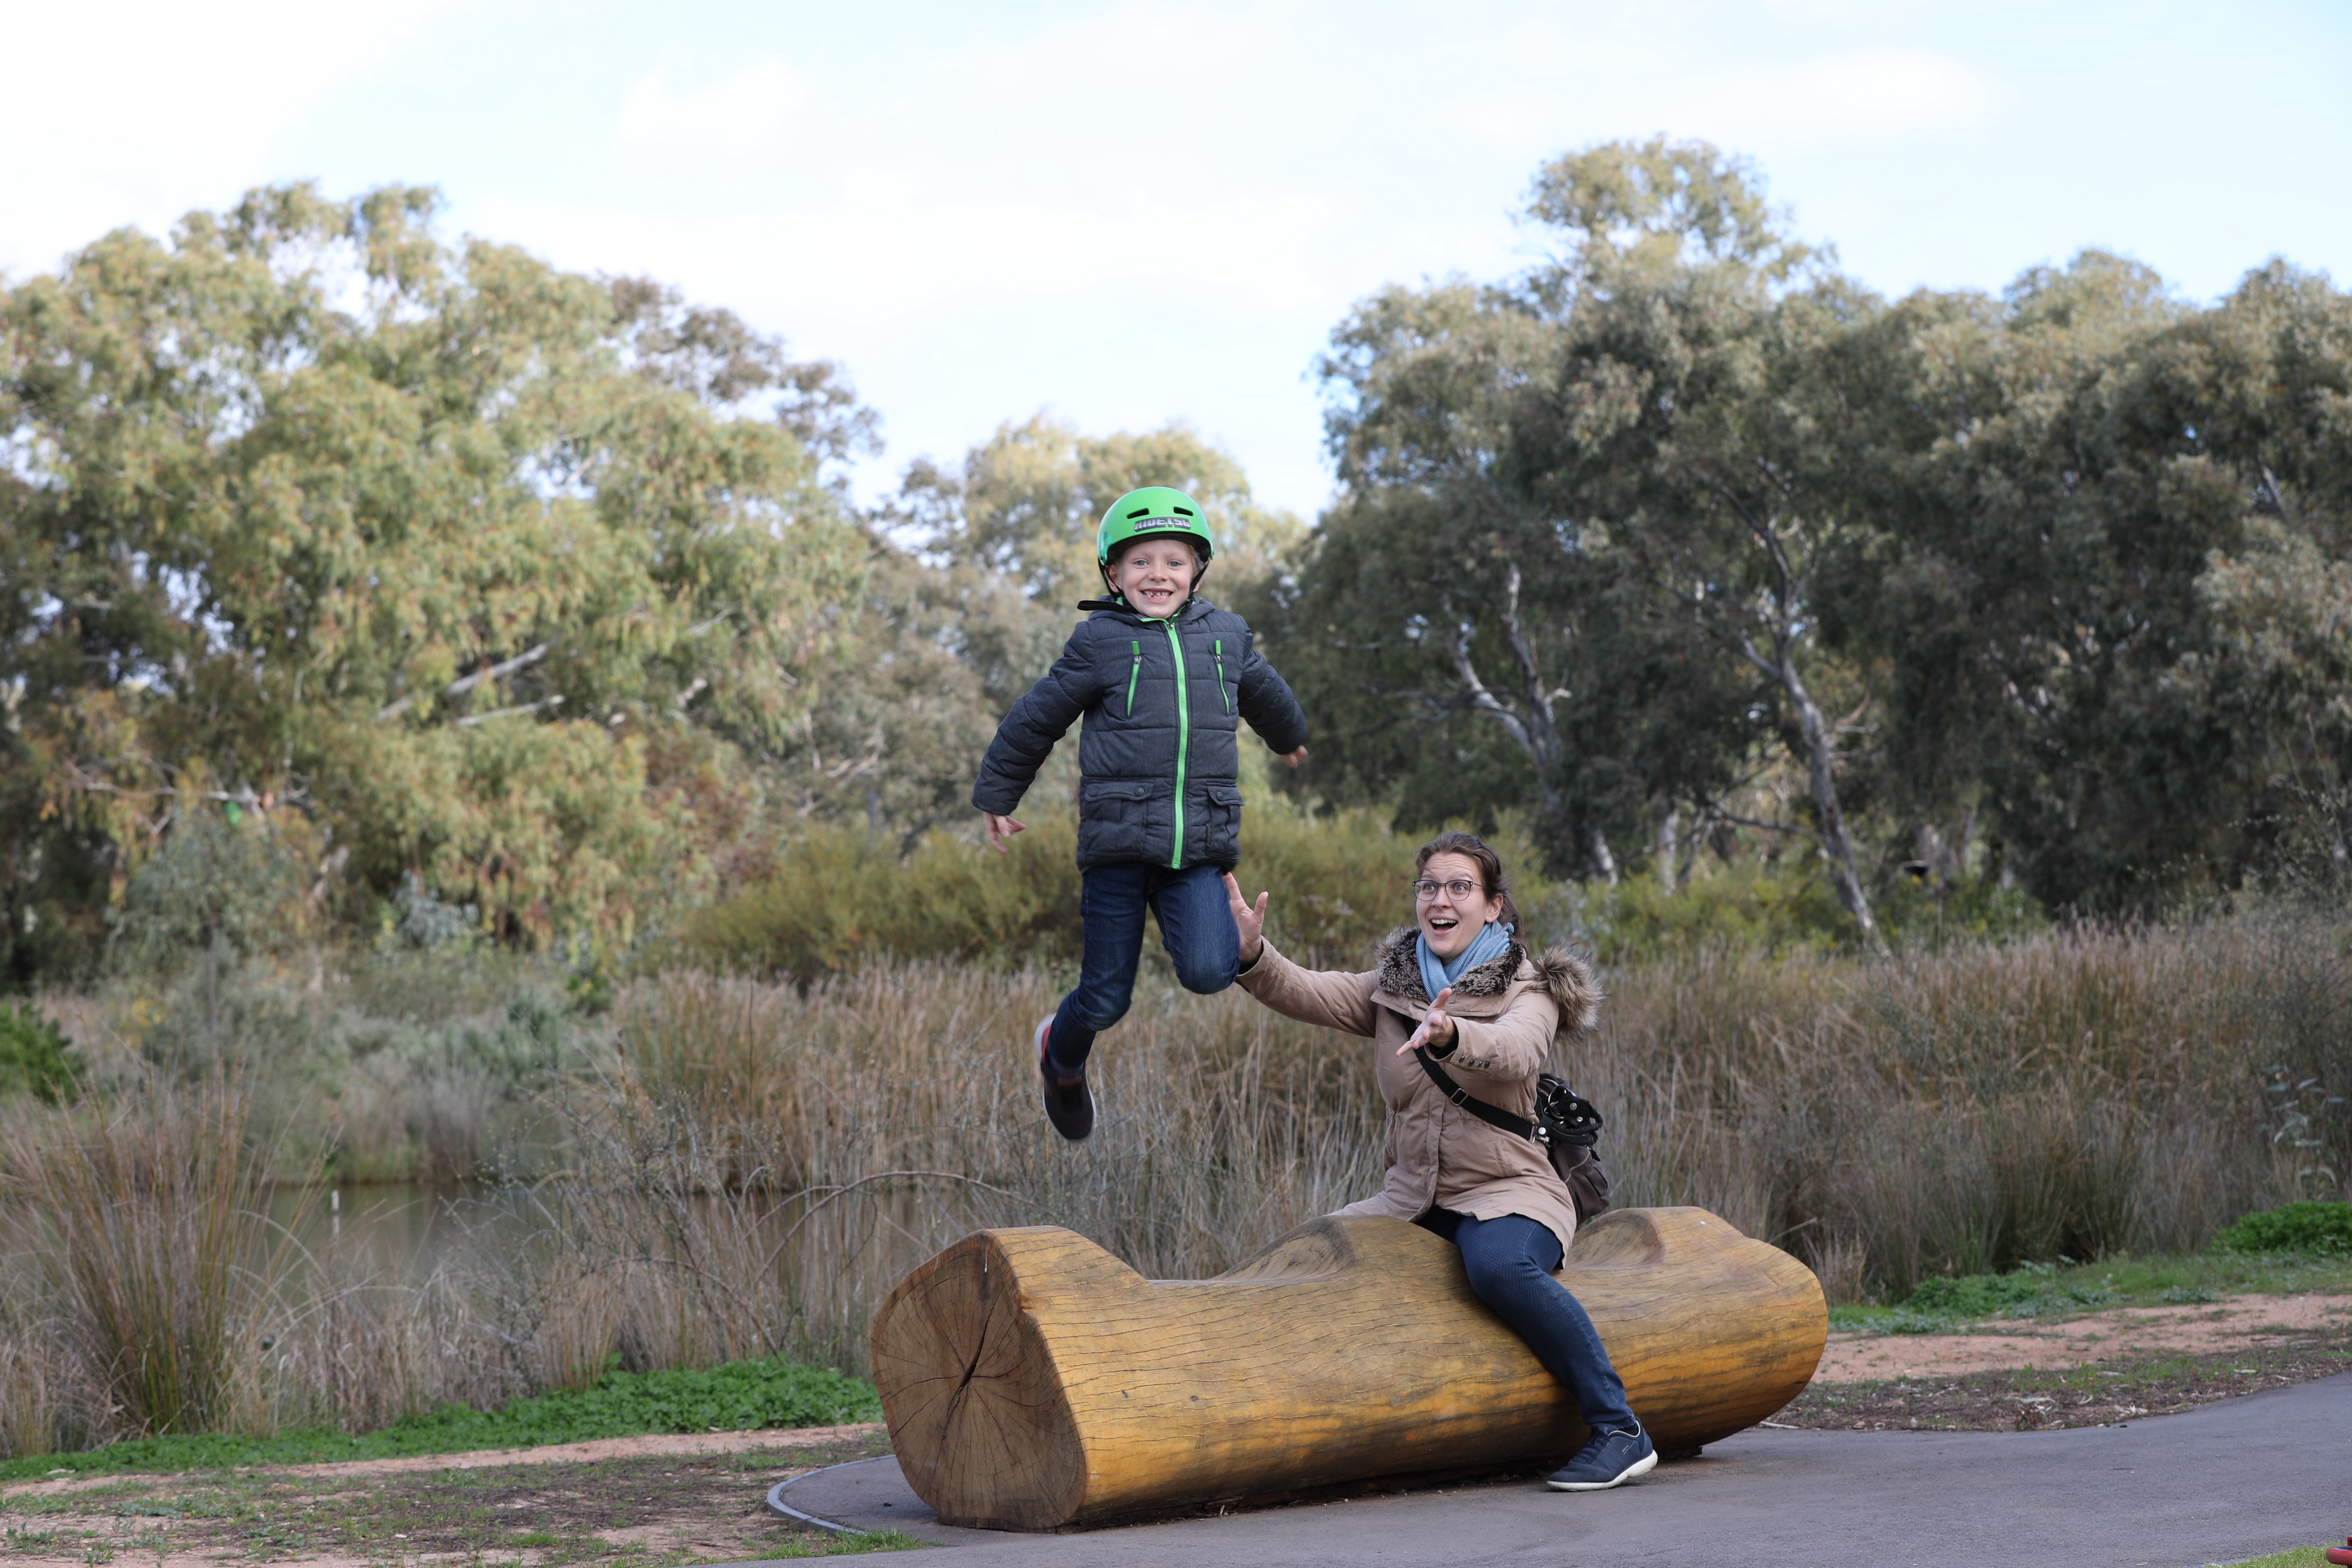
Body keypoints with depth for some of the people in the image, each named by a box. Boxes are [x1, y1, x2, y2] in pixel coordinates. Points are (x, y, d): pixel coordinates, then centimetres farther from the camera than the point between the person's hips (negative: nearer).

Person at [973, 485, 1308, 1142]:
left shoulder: (1227, 637, 11)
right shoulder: (1099, 642, 1)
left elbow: (1263, 694, 34)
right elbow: (1037, 718, 12)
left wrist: (1290, 738, 52)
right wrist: (997, 796, 20)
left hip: (1199, 842, 2)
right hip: (1118, 841, -2)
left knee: (1207, 973, -22)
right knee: (1107, 1000, 3)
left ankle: (1231, 937, 13)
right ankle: (1062, 1056, 35)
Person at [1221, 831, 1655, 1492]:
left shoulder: (1530, 993, -4)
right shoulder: (1390, 988, 10)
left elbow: (1513, 1054, -27)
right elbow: (1308, 994, -6)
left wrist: (1449, 1037, -49)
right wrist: (1251, 954, -27)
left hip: (1506, 1190, -5)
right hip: (1412, 1199, 5)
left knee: (1500, 1265, -36)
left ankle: (1619, 1431, -27)